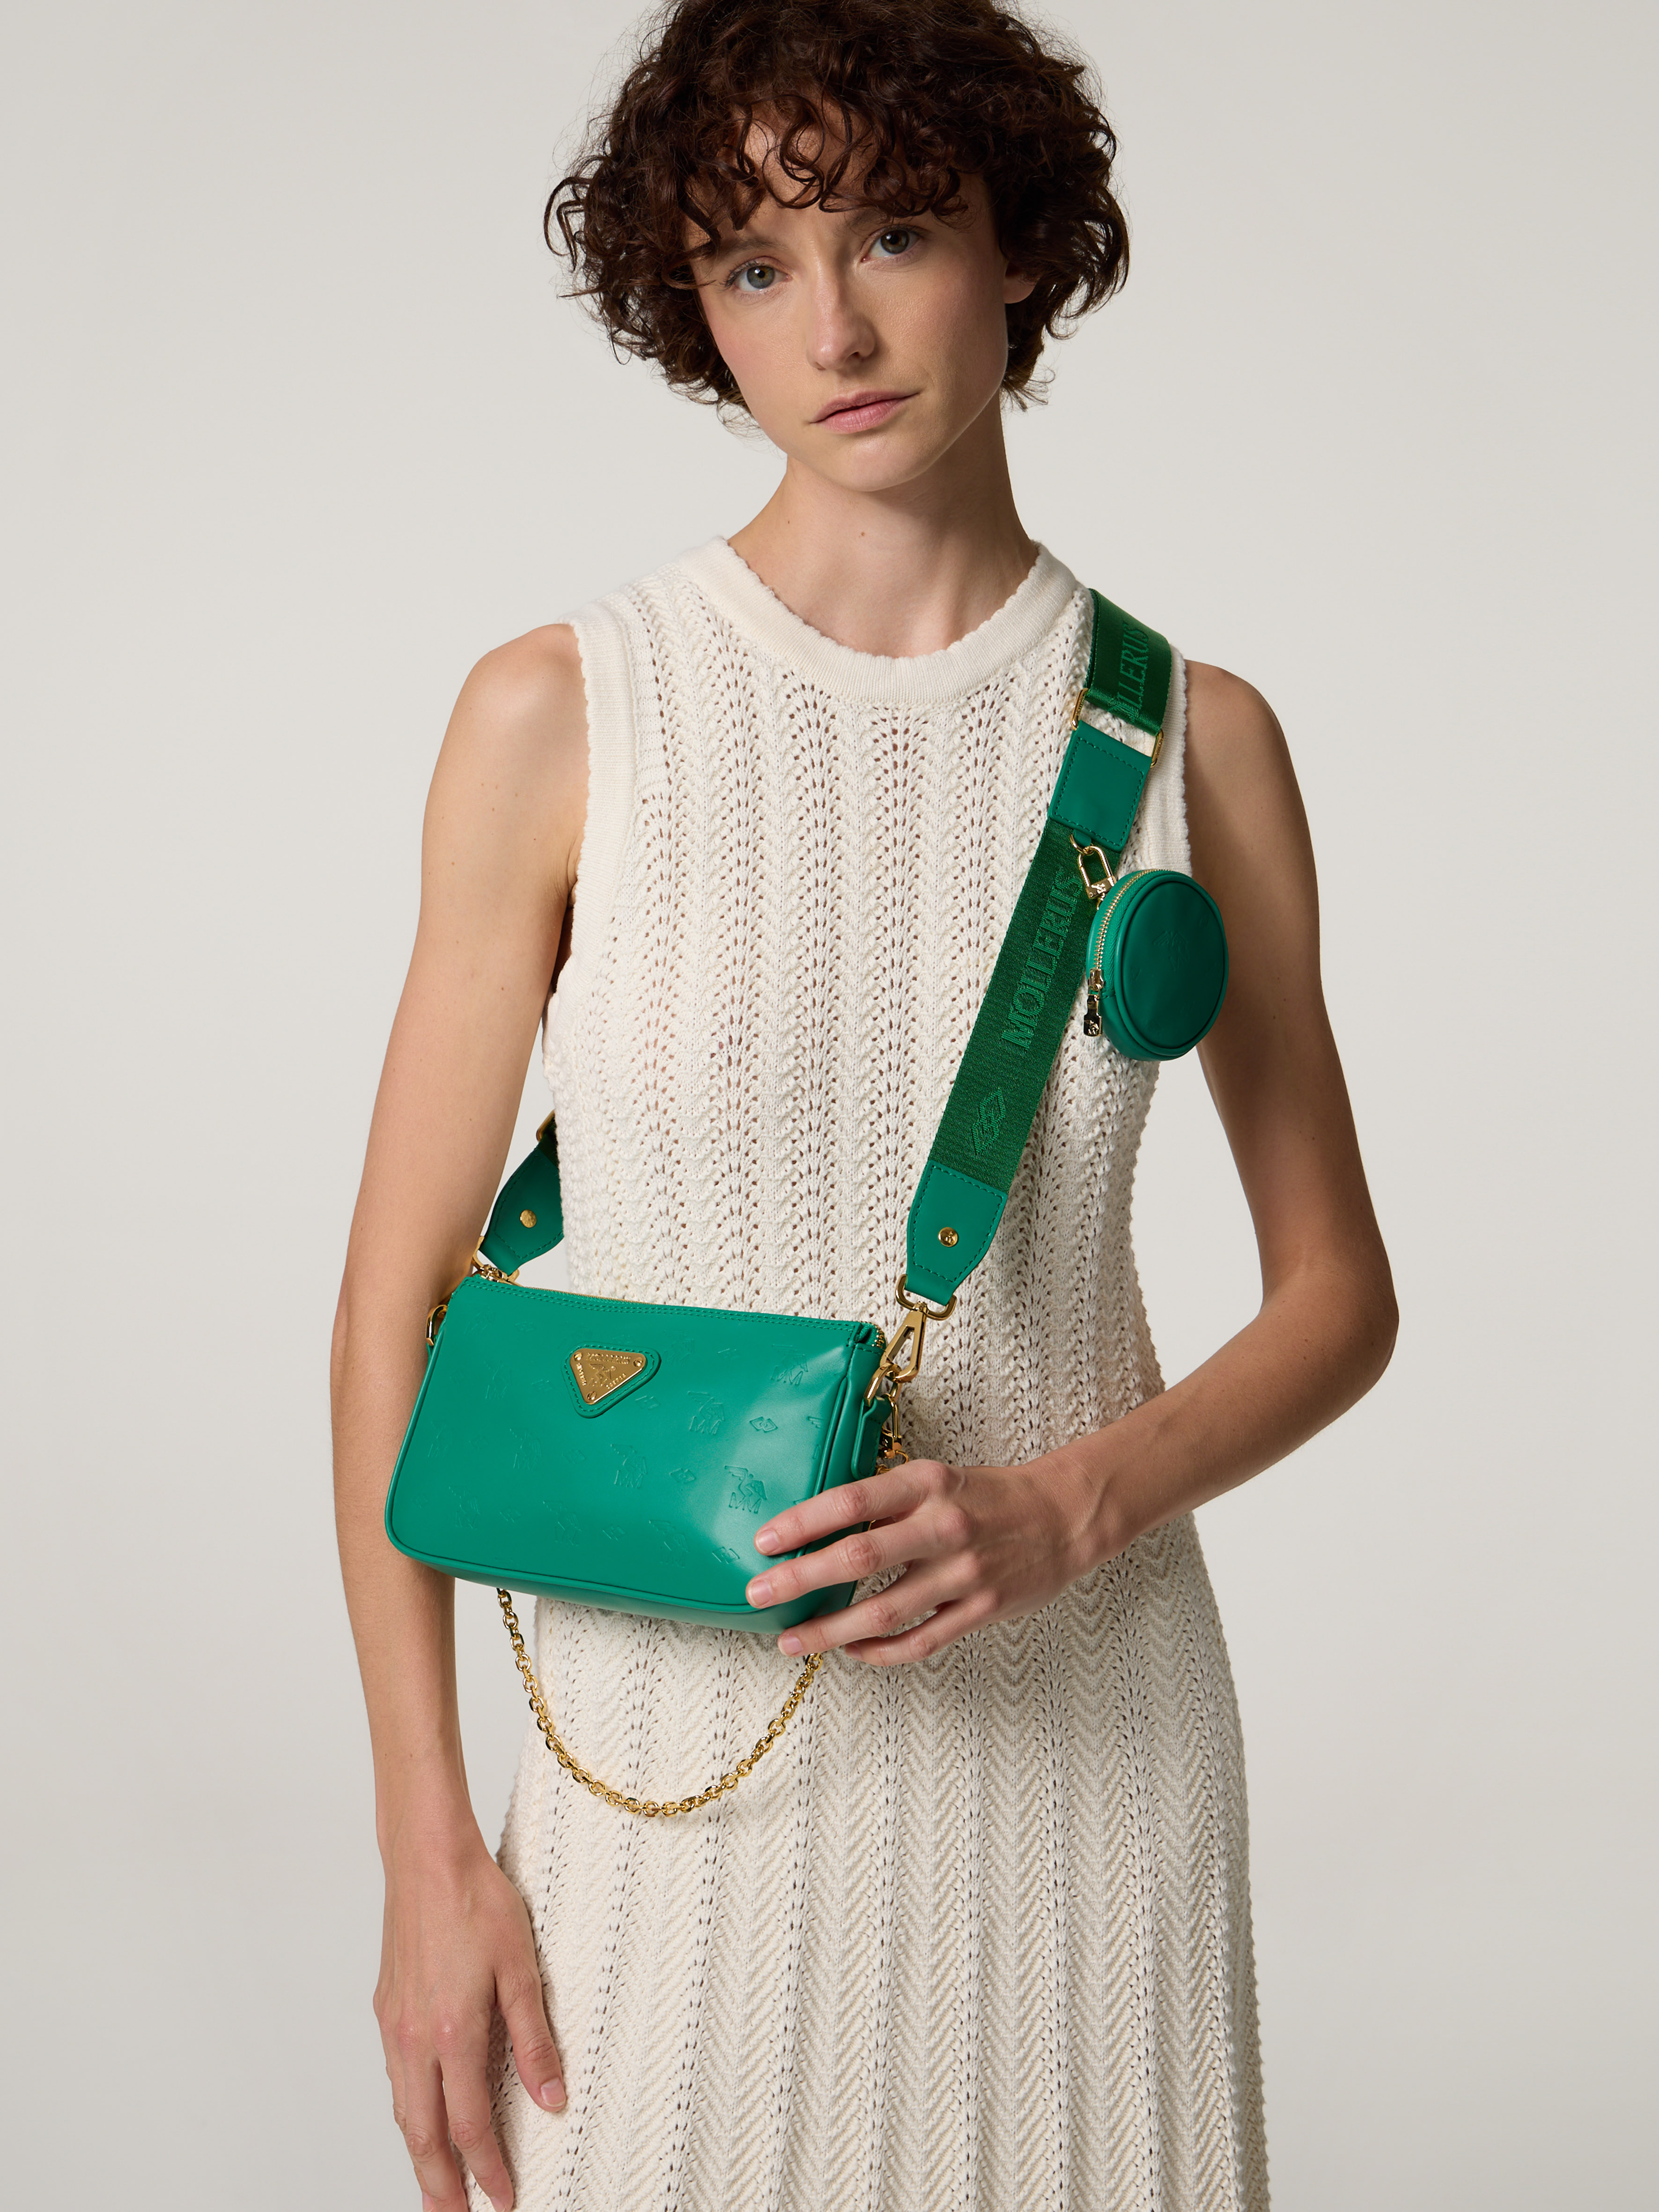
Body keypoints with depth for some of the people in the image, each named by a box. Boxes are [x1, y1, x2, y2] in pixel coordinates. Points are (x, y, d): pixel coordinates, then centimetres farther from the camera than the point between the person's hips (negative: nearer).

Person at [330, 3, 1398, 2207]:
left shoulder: (1192, 736, 0)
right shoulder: (563, 715, -5)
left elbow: (1338, 1293, 7)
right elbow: (397, 1303, -3)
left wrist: (1064, 1510, -12)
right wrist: (427, 1851, -6)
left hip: (1080, 1720, 2)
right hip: (680, 1731, -1)